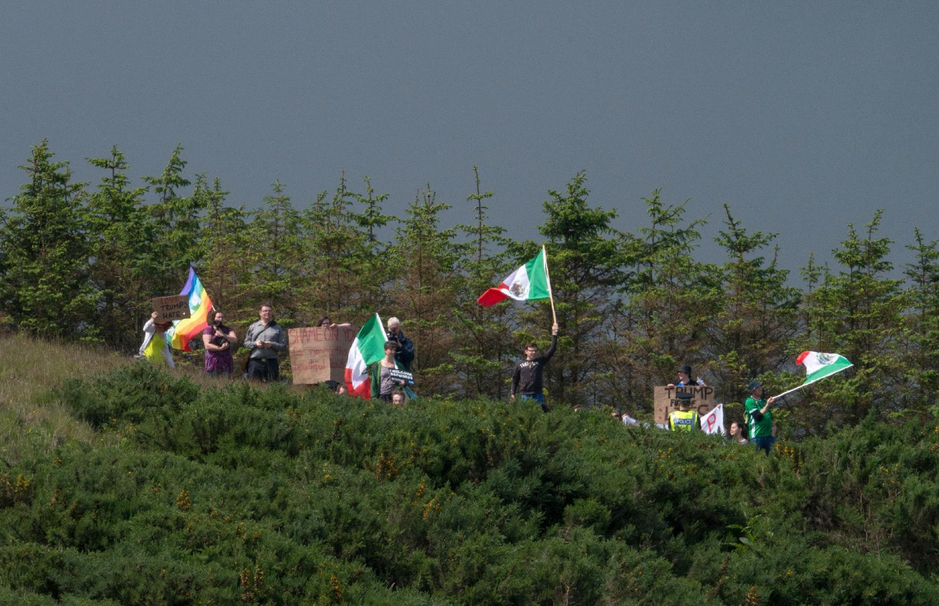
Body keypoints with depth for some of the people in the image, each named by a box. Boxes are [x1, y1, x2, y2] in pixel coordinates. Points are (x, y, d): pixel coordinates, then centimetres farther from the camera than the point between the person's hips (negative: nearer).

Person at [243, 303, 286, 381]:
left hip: (271, 362, 0)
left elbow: (283, 346, 5)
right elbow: (246, 343, 13)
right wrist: (255, 344, -7)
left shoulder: (277, 328, 10)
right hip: (255, 362, 0)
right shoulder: (253, 327, 13)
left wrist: (272, 345, -12)